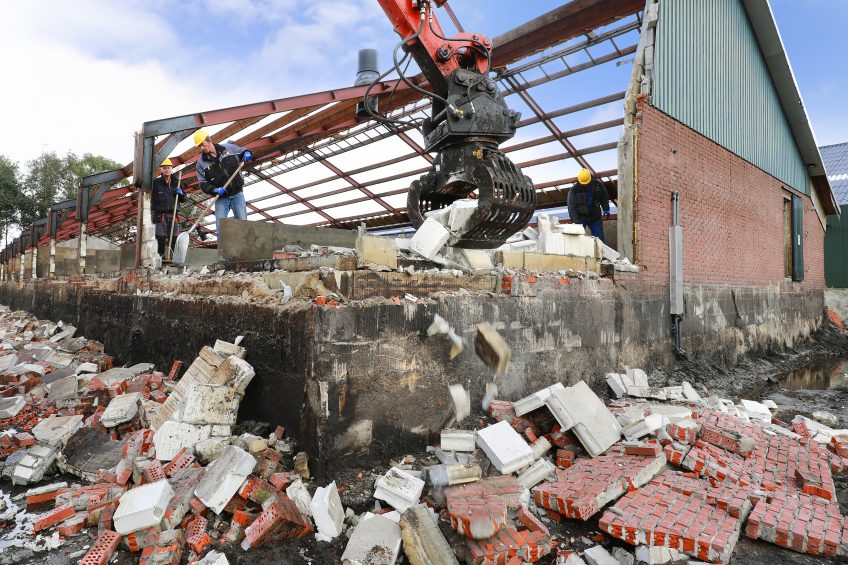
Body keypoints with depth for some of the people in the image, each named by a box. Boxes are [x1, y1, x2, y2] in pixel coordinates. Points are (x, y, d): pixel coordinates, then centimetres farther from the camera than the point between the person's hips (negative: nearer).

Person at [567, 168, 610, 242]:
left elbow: (604, 198, 13)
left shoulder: (597, 184, -2)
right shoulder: (574, 190, -13)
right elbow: (571, 206, -16)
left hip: (595, 217, 3)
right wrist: (575, 220, -24)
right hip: (580, 218, -3)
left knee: (599, 238, 5)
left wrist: (606, 209, 2)